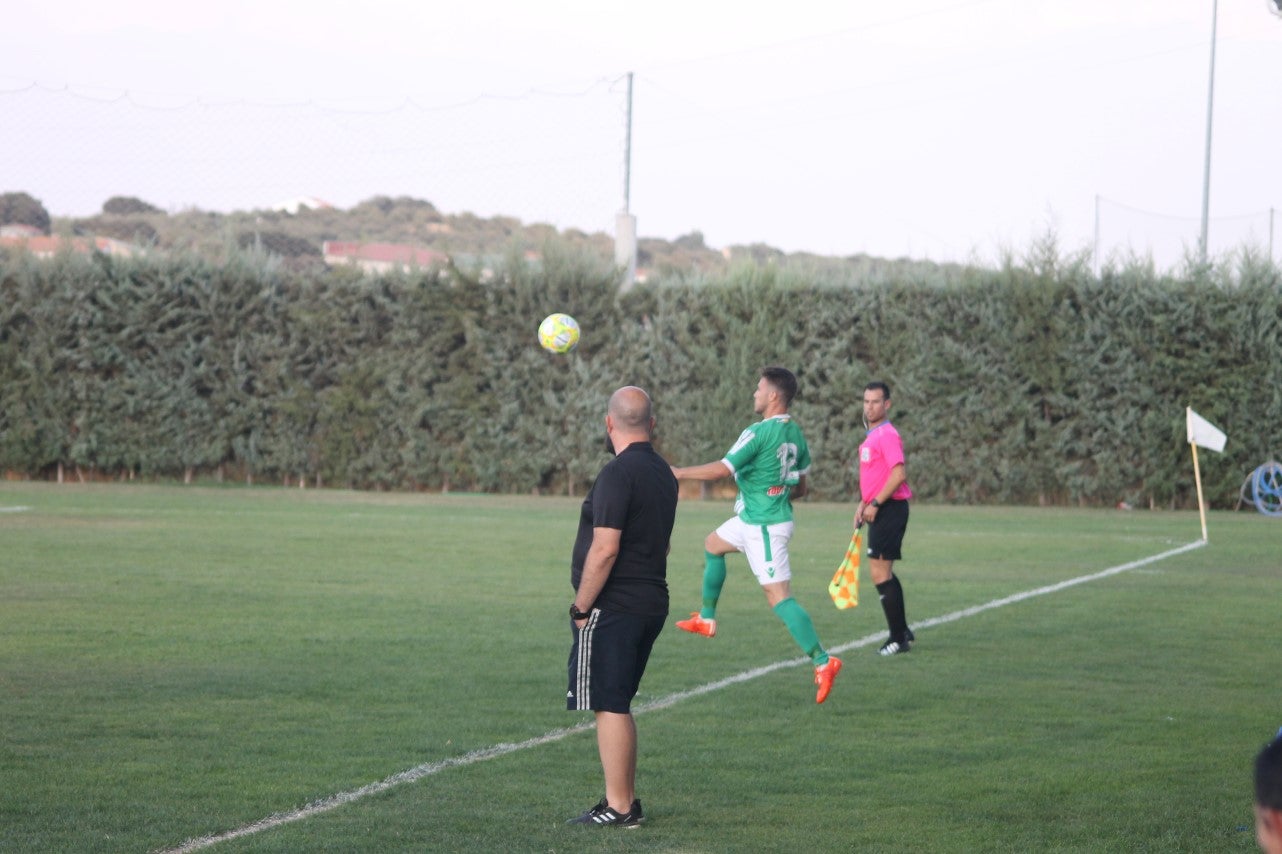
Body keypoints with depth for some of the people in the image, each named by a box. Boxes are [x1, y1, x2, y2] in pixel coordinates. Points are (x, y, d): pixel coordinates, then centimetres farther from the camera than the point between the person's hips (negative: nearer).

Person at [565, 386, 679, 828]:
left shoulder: (618, 473, -16)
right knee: (617, 706, 17)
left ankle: (618, 807, -4)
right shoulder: (662, 472, 13)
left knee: (609, 707, -5)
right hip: (651, 603, 9)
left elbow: (605, 549, -22)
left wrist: (581, 606, -13)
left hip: (613, 608, -9)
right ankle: (626, 801, 20)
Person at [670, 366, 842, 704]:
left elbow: (721, 470, -20)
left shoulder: (759, 433, -20)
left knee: (778, 597, -11)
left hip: (764, 526, -10)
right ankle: (707, 619, 39)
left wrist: (678, 473, -9)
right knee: (713, 544, 29)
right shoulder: (796, 435, 6)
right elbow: (800, 488, 13)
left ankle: (822, 661, -17)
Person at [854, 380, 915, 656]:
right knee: (883, 572, 15)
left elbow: (899, 474, -24)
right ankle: (902, 632, 24)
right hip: (879, 511, 10)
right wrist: (863, 504, 19)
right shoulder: (872, 436, 17)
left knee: (880, 571, -11)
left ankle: (898, 639, -7)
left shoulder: (887, 435, -15)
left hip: (889, 509, -10)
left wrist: (875, 504, -21)